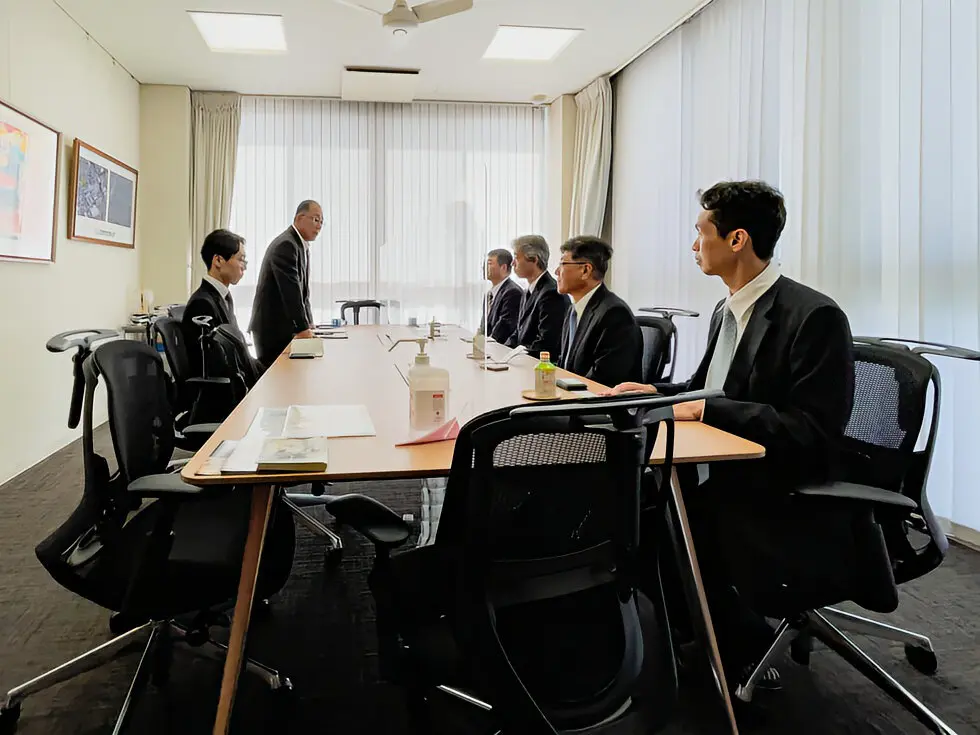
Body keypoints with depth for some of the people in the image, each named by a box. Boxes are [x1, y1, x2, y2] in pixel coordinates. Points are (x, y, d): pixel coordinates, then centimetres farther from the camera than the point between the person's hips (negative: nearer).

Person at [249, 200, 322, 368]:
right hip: (272, 328, -9)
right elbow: (291, 291, -22)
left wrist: (308, 326, 8)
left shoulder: (302, 246, 15)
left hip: (285, 326, 9)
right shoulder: (286, 245, -16)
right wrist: (302, 328, -22)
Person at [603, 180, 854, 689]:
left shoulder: (814, 317, -17)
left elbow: (813, 434, -22)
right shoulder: (727, 311, 10)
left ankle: (747, 655, 7)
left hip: (782, 502, -8)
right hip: (722, 478, 8)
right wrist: (654, 393, 1)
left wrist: (706, 410, -24)